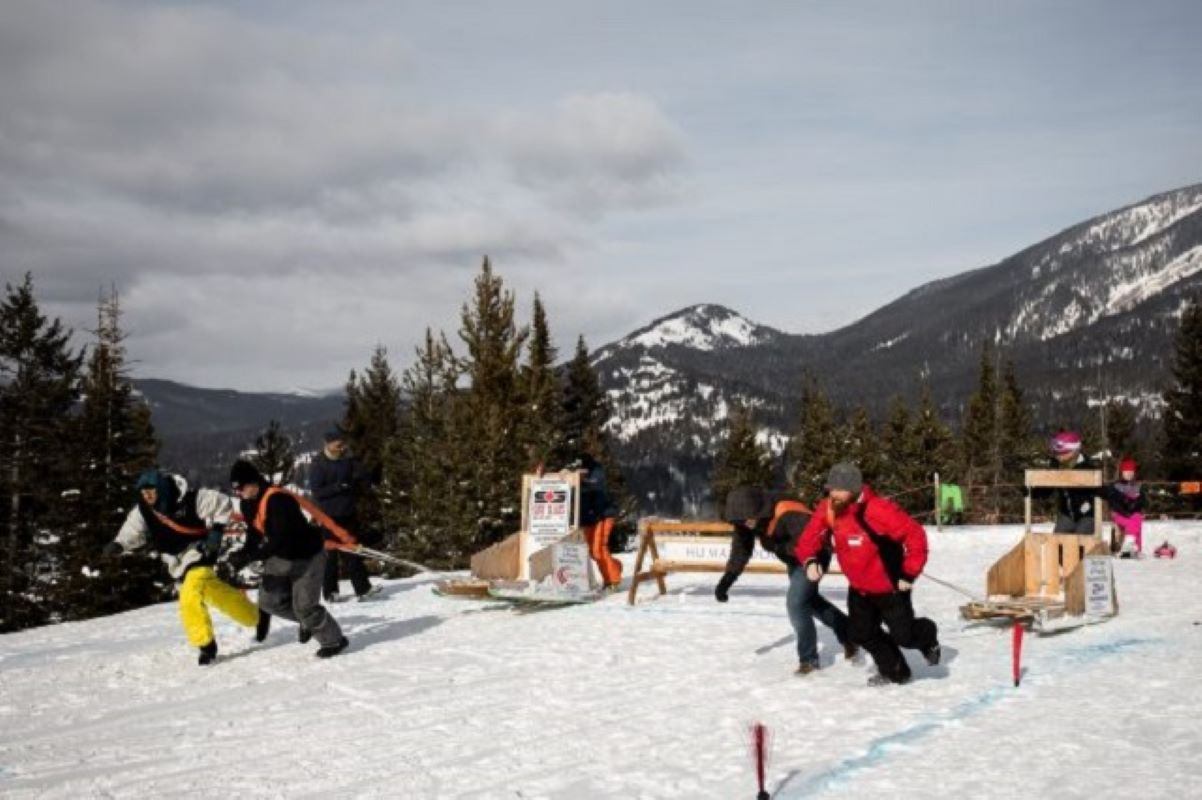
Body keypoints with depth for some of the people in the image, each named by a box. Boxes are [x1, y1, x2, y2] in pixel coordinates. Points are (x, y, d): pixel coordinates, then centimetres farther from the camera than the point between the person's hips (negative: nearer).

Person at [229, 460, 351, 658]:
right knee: (269, 600, 7)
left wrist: (249, 557, -34)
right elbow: (255, 533, 8)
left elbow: (280, 539, -33)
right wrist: (244, 552, -10)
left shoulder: (277, 499, -30)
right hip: (280, 558, 9)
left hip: (306, 557, -9)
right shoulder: (248, 503, -2)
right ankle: (307, 621, 30)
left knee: (304, 607, -7)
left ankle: (334, 640, 15)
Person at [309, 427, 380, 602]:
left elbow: (364, 480, 8)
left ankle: (363, 588, 4)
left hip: (348, 514, 5)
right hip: (329, 516, -5)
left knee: (352, 552, 5)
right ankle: (330, 592, 11)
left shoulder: (348, 460, 6)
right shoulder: (319, 464, -8)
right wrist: (338, 487, -23)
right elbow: (316, 492, -13)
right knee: (330, 555, 3)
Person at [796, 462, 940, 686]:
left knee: (903, 635, 0)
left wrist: (909, 574, -19)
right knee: (861, 633, 10)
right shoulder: (827, 510, -11)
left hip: (890, 586, -6)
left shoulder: (877, 510, -30)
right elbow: (811, 538, -1)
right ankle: (894, 671, 32)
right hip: (859, 588, 6)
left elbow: (915, 535, -26)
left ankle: (927, 636, 36)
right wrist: (810, 561, -22)